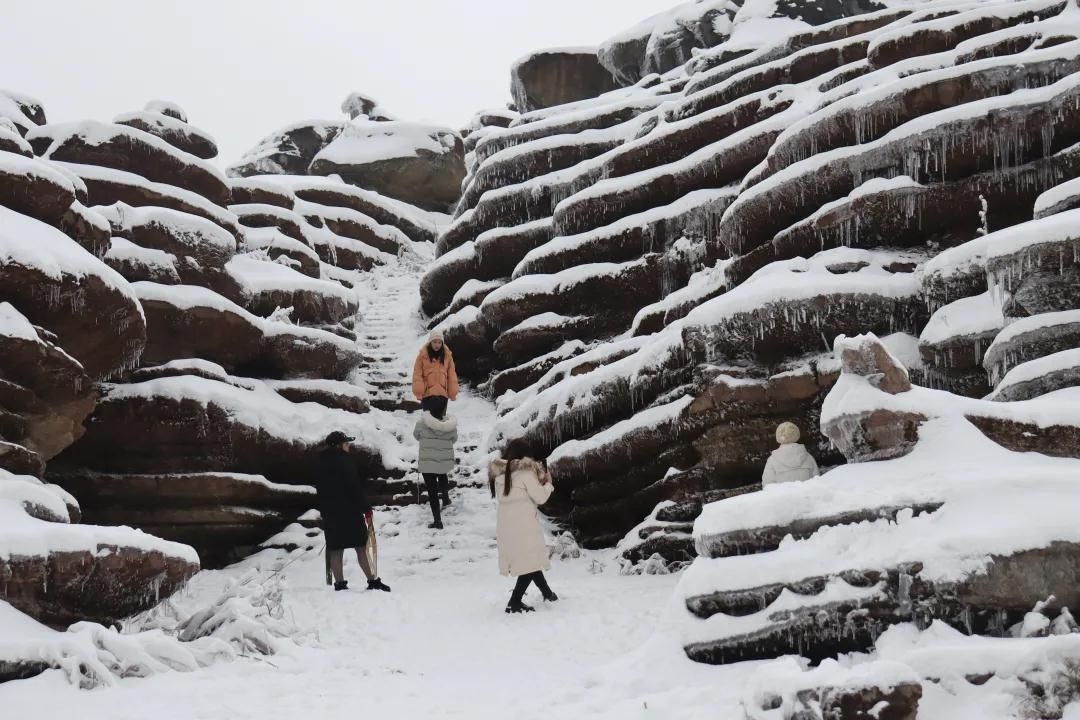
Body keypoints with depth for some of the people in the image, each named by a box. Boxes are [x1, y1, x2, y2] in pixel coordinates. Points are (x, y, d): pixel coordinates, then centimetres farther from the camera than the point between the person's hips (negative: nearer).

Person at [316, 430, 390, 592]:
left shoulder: (322, 462, 12)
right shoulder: (343, 459, -10)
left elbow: (320, 489, 16)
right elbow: (355, 486, -14)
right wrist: (366, 507, -9)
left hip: (329, 512, 6)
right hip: (349, 511, -6)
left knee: (335, 549, 5)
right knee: (361, 546, -1)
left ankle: (340, 584, 3)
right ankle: (372, 581, 0)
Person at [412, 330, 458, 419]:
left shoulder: (447, 355, 5)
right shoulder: (423, 355, -2)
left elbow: (451, 375, 7)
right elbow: (417, 374, -2)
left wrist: (453, 393, 3)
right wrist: (418, 391, -9)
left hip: (443, 394, 2)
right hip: (427, 393, -2)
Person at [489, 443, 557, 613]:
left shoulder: (499, 475, 11)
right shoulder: (526, 472, -9)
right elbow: (540, 497, -7)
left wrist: (539, 482, 19)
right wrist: (548, 483, 11)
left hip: (505, 526, 8)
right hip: (523, 526, -8)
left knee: (530, 561, 18)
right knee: (531, 562, 1)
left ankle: (547, 593, 28)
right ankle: (514, 602, -4)